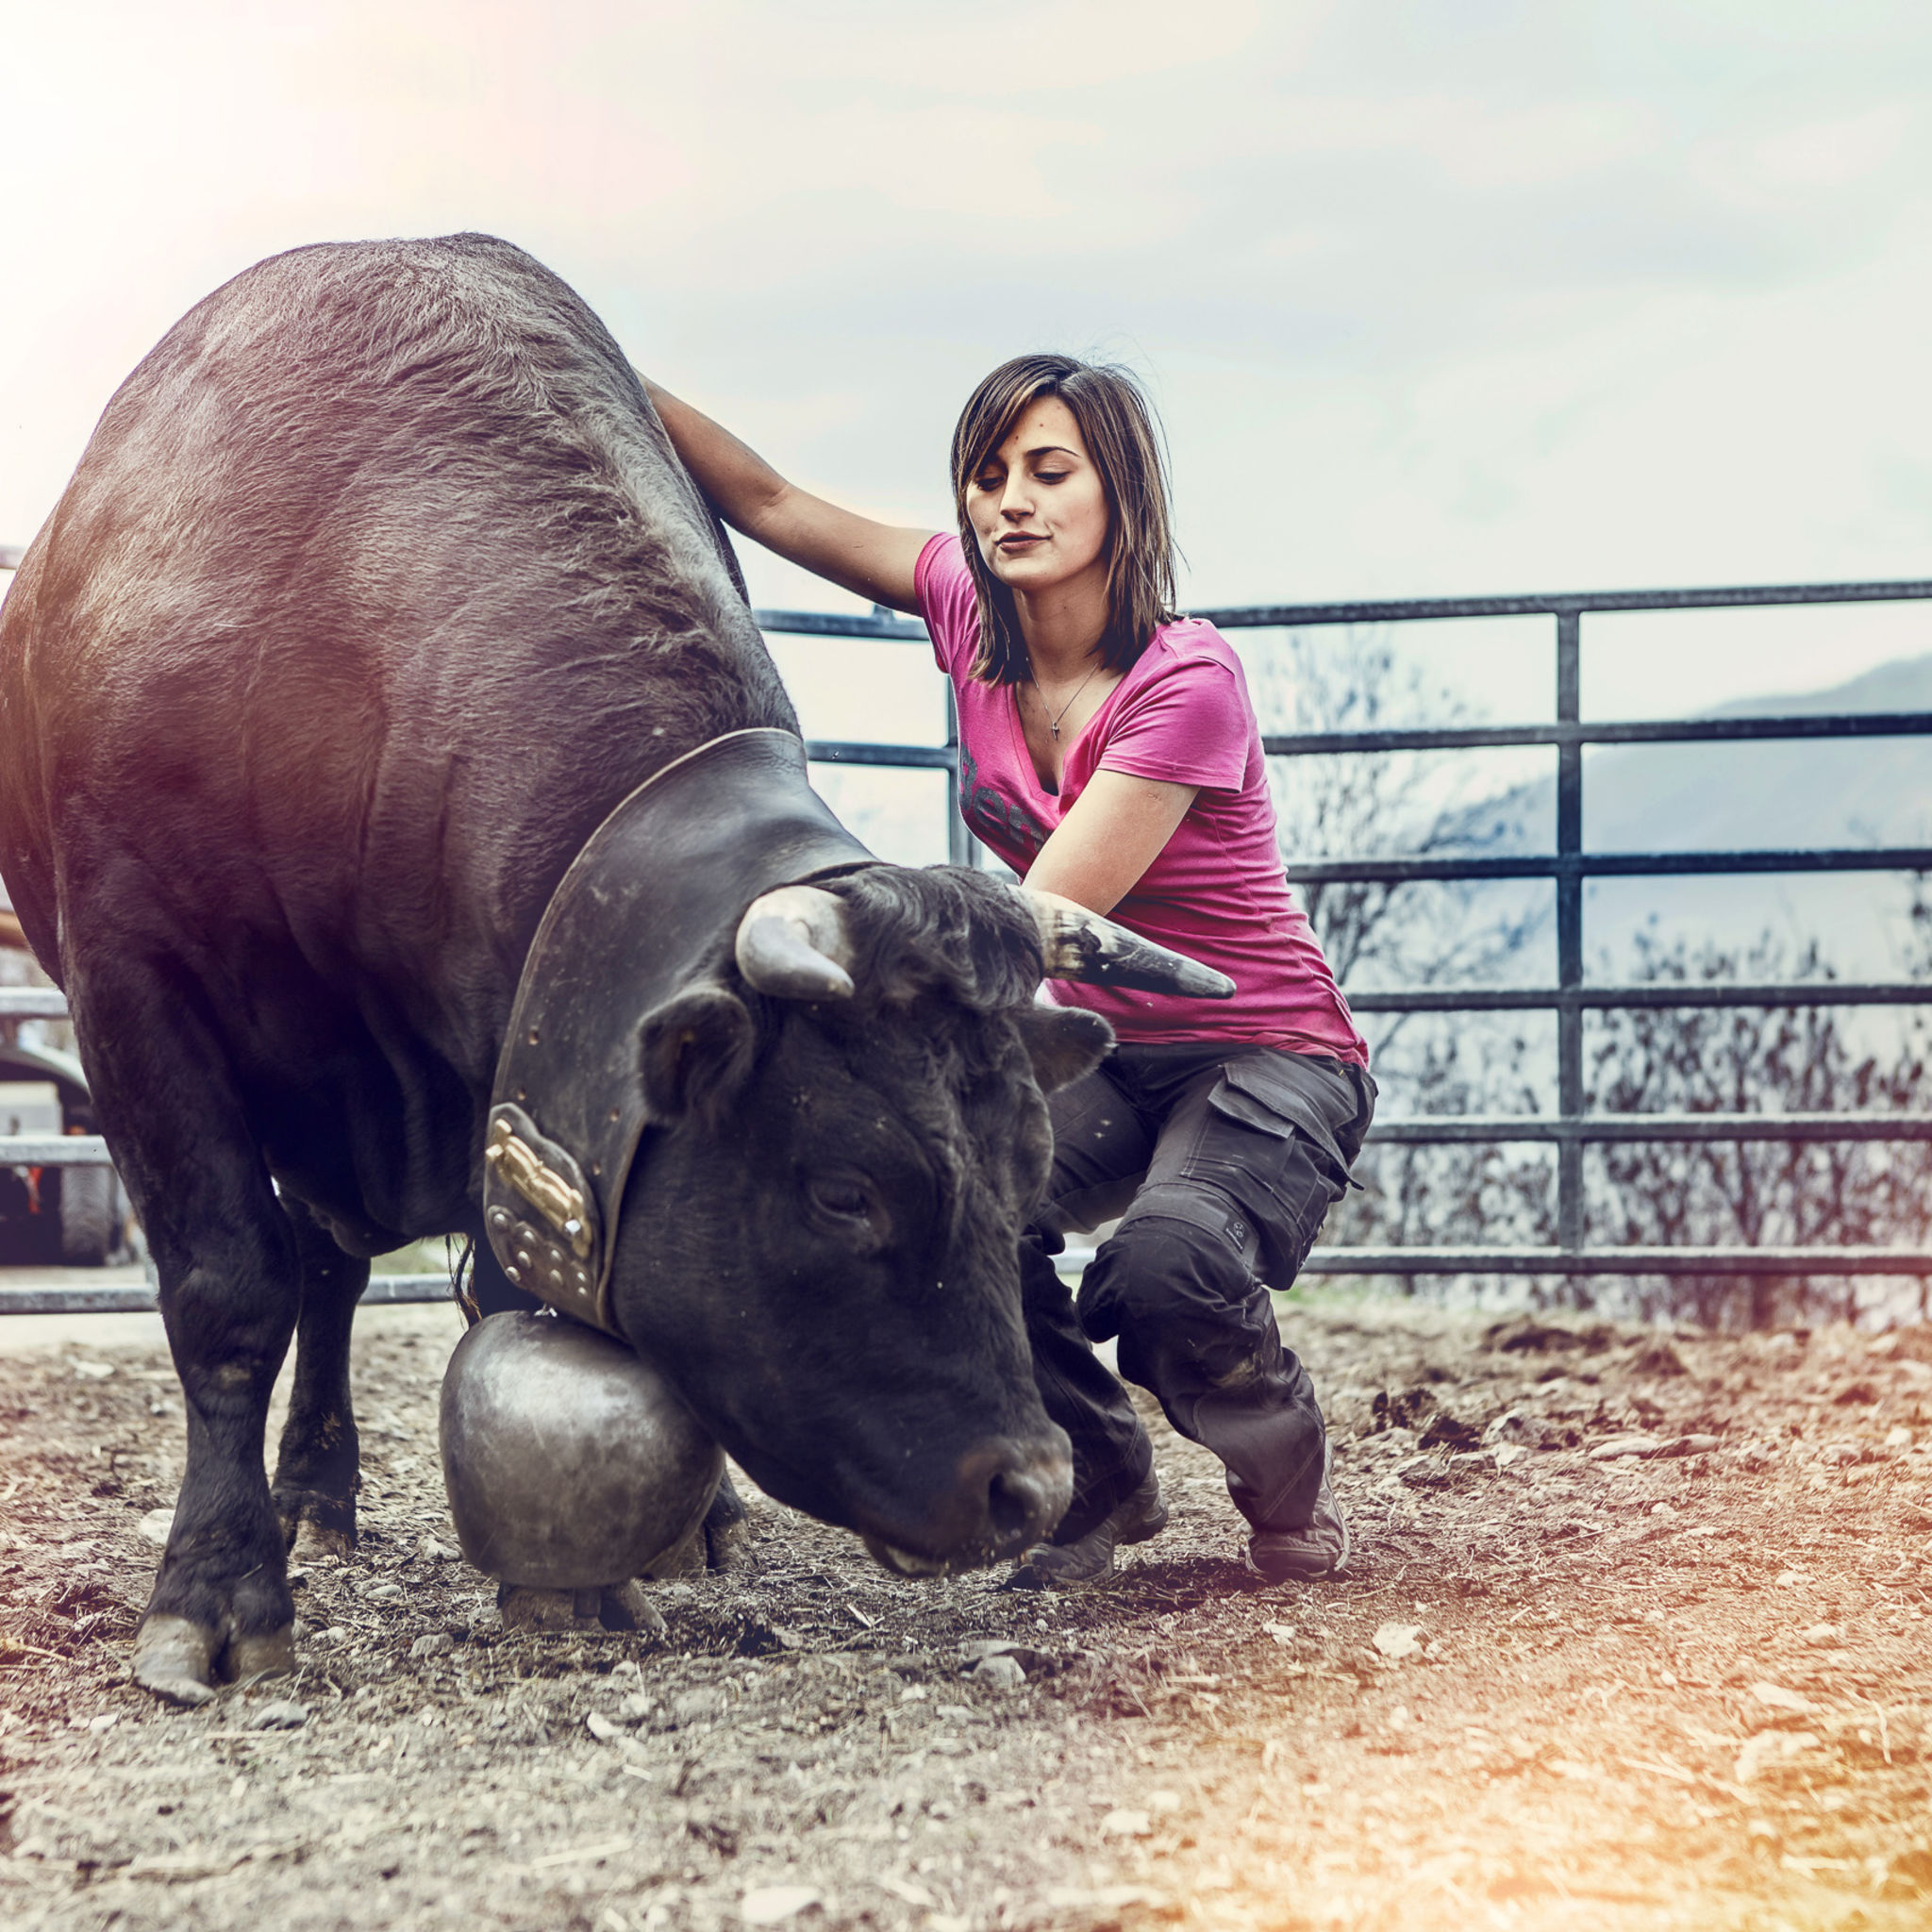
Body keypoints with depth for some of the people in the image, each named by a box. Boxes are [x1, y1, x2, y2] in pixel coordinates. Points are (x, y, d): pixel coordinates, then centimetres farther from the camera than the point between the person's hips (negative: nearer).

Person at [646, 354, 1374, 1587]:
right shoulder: (973, 611, -3)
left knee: (1168, 1266, -36)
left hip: (1268, 1057, -6)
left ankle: (1290, 1482, 1)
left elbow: (1039, 927, -29)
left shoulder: (1186, 681, -23)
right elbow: (770, 503, 3)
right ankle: (1102, 1481, 2)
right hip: (1101, 1057, 6)